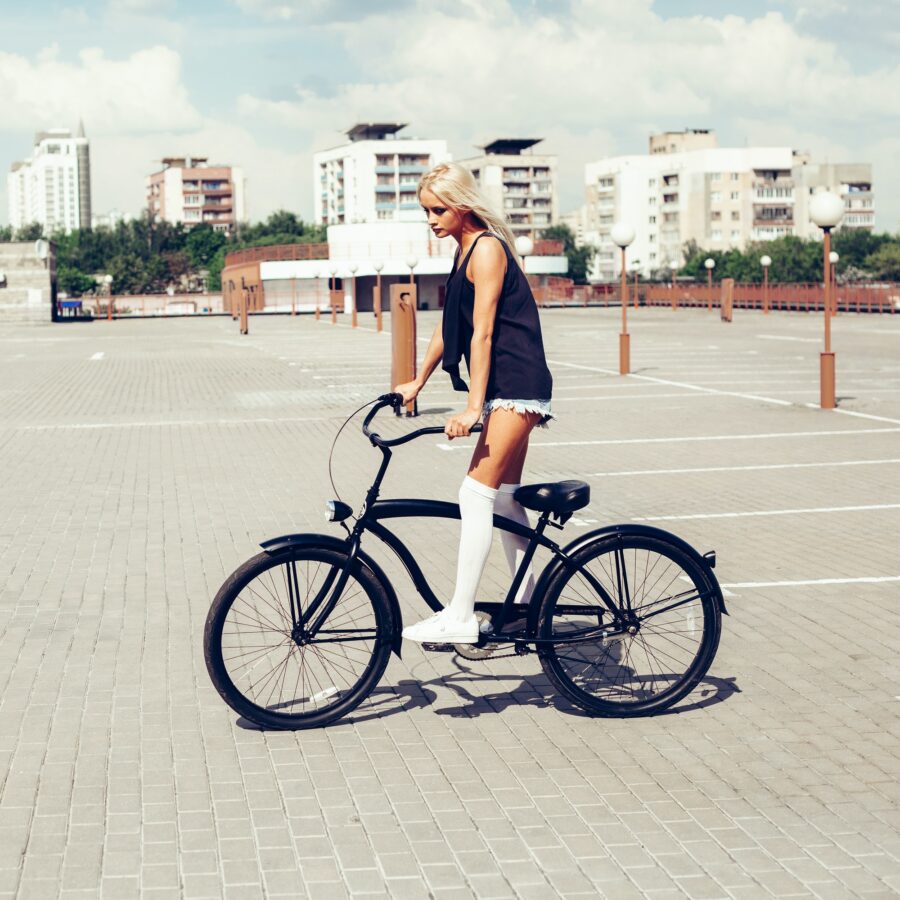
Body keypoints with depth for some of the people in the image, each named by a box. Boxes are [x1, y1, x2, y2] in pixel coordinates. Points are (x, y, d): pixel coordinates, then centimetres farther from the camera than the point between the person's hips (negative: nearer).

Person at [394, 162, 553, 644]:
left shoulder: (487, 248, -14)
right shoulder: (465, 249, 16)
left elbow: (482, 332, -19)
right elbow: (449, 323, 23)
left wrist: (473, 408, -23)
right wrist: (419, 381, 27)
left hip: (517, 385, -10)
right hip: (504, 388, 10)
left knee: (476, 493, -15)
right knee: (503, 496, 14)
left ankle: (460, 616, -16)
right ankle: (528, 603, 23)